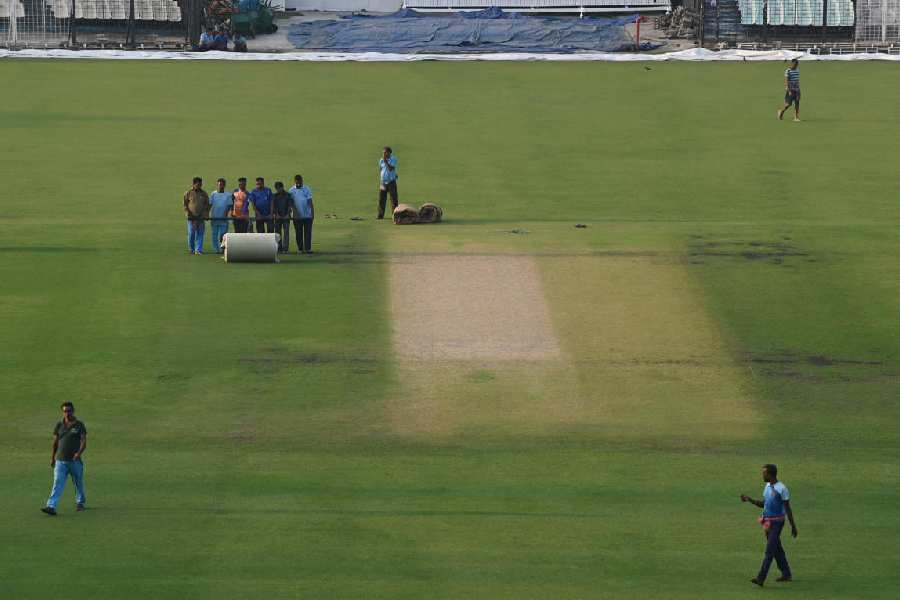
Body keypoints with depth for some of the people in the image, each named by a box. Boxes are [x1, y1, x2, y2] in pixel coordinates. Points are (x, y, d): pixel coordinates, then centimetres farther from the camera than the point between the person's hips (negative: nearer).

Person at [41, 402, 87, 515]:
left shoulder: (79, 425, -1)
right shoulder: (59, 425, 7)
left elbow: (84, 442, -8)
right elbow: (55, 442, 15)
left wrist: (79, 452, -25)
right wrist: (52, 458, 16)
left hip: (75, 460, -1)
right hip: (61, 460, 1)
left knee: (78, 483, 14)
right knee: (57, 484, -10)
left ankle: (80, 503, 35)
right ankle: (51, 507, -20)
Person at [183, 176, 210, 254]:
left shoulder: (204, 194, 11)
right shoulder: (188, 193, 4)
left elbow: (207, 205, 15)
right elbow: (185, 204, 5)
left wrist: (206, 215, 1)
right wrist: (188, 213, -8)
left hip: (201, 217, 2)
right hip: (192, 217, -2)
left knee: (200, 234, -2)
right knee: (191, 233, -2)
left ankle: (198, 250, -1)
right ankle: (191, 249, 10)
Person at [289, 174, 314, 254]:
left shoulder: (307, 190, 2)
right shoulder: (292, 191, 3)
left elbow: (310, 202, 1)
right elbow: (290, 203, 1)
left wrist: (313, 213, -5)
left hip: (307, 215, -1)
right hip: (297, 216, 1)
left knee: (308, 232, -5)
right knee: (299, 233, 6)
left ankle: (307, 248, -7)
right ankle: (300, 248, 12)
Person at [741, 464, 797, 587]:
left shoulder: (782, 489, -15)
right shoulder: (767, 486, 9)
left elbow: (788, 509, -12)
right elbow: (763, 504, 18)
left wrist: (793, 526, -9)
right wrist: (750, 500, 5)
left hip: (776, 522, -8)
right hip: (767, 522, 8)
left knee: (769, 551, -11)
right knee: (777, 550, 15)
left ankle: (761, 579, -16)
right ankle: (786, 574, 26)